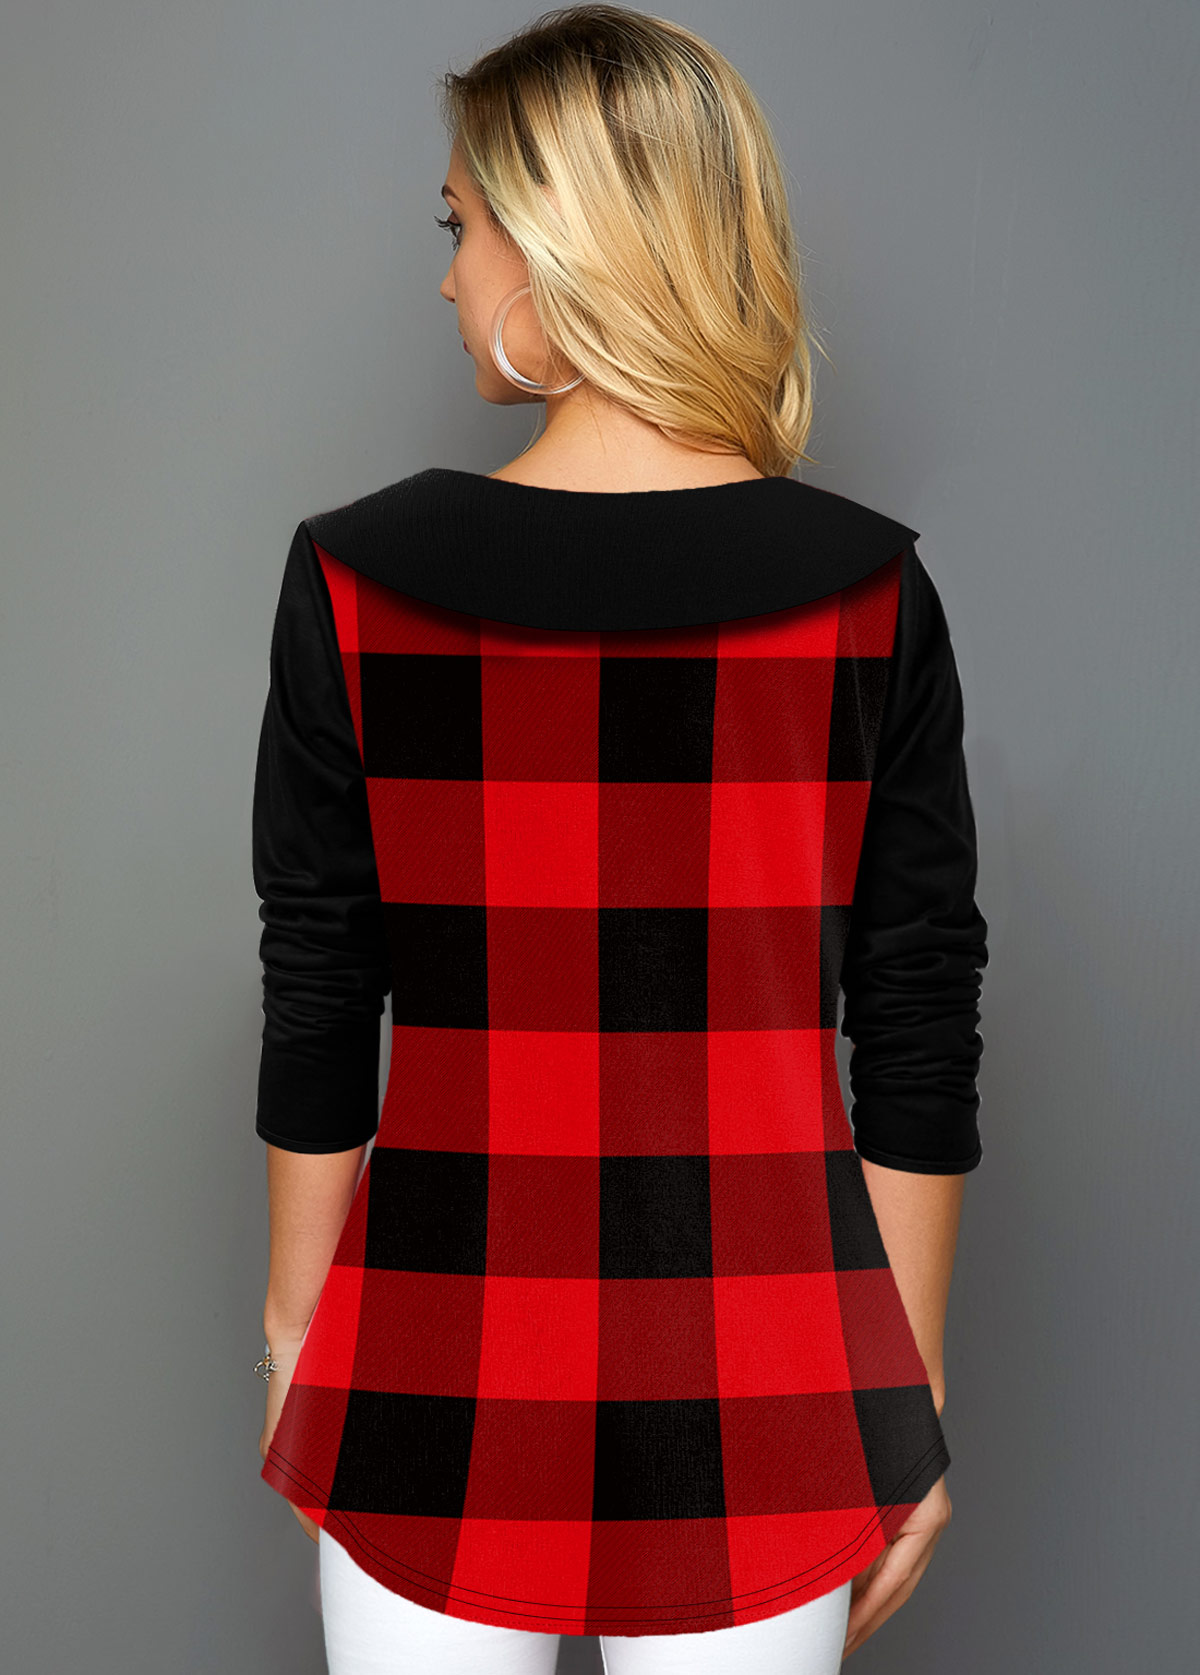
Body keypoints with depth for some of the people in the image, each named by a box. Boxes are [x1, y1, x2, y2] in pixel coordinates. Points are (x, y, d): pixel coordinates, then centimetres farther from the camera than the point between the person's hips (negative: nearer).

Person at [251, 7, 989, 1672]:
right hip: (763, 1379, 1)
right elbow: (920, 1030, -4)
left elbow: (316, 1006, -4)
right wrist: (912, 1391, 7)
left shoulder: (358, 580, -9)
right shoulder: (868, 595, -8)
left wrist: (296, 1320, 10)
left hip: (440, 1370, 0)